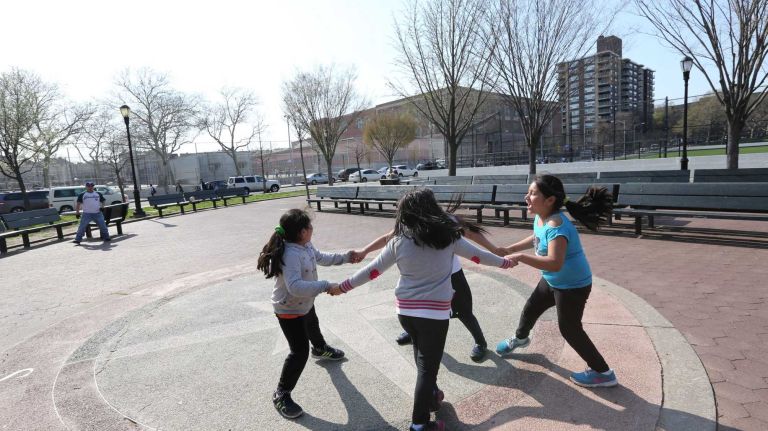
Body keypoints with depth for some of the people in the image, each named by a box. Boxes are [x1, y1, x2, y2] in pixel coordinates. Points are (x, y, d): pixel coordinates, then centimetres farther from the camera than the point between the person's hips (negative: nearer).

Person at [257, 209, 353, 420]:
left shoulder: (306, 246, -7)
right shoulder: (290, 254, -37)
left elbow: (322, 258, 11)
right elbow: (295, 286, -46)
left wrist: (346, 256, 6)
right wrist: (326, 286, -46)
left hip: (306, 304, 10)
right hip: (289, 310, -10)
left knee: (313, 327, 36)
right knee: (300, 352, -8)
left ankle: (320, 349, 69)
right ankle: (281, 394, 10)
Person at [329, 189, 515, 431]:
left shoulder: (399, 242, -4)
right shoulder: (447, 237, -6)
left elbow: (372, 271, 1)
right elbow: (477, 255, 9)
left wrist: (342, 287, 14)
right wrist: (505, 262, 27)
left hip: (405, 311, 3)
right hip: (435, 313, -3)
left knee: (422, 356, 26)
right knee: (428, 366, 8)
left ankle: (430, 396, 43)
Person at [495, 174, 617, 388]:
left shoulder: (556, 226, -36)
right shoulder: (540, 218, -7)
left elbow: (555, 263, -49)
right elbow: (536, 239, 15)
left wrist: (520, 257, -48)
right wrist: (509, 249, 11)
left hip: (573, 286, -9)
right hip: (552, 281, 9)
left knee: (569, 329, 3)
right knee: (531, 308, 24)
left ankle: (603, 373, 22)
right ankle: (520, 338, 54)